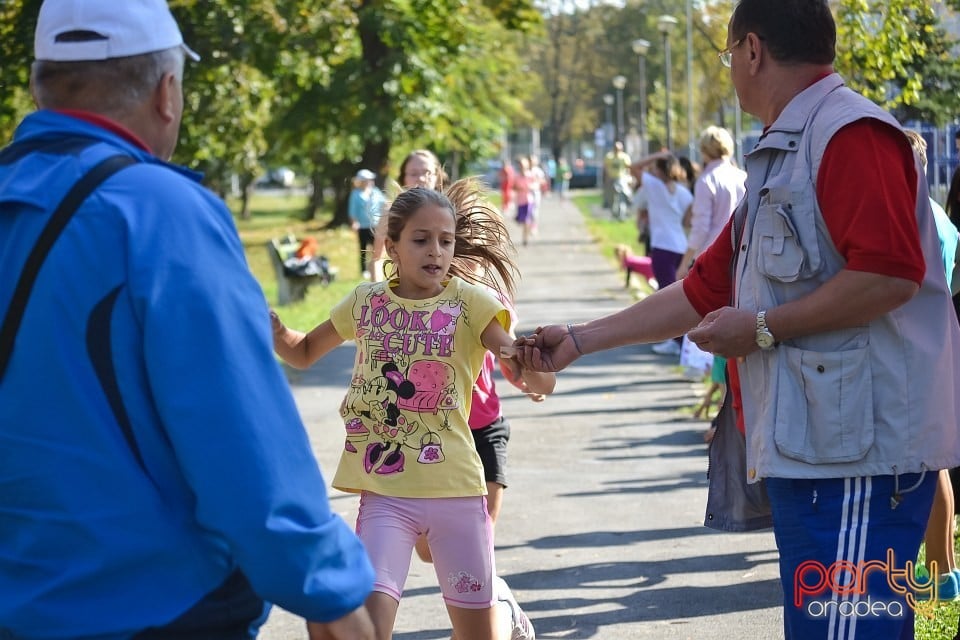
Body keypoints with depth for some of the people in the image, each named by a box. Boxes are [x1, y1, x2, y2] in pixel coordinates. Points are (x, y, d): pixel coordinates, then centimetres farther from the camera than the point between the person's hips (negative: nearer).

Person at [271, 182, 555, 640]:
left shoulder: (470, 301, -5)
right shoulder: (367, 302, 3)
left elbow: (539, 383, -13)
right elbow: (303, 353, 20)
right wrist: (272, 328, -2)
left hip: (455, 490, -1)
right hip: (386, 494, 1)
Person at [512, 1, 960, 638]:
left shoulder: (851, 132, -11)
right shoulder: (779, 160, 22)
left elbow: (890, 272, -23)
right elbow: (702, 293, 25)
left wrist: (762, 329, -14)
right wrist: (578, 341, 23)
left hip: (855, 450, -10)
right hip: (803, 446, 10)